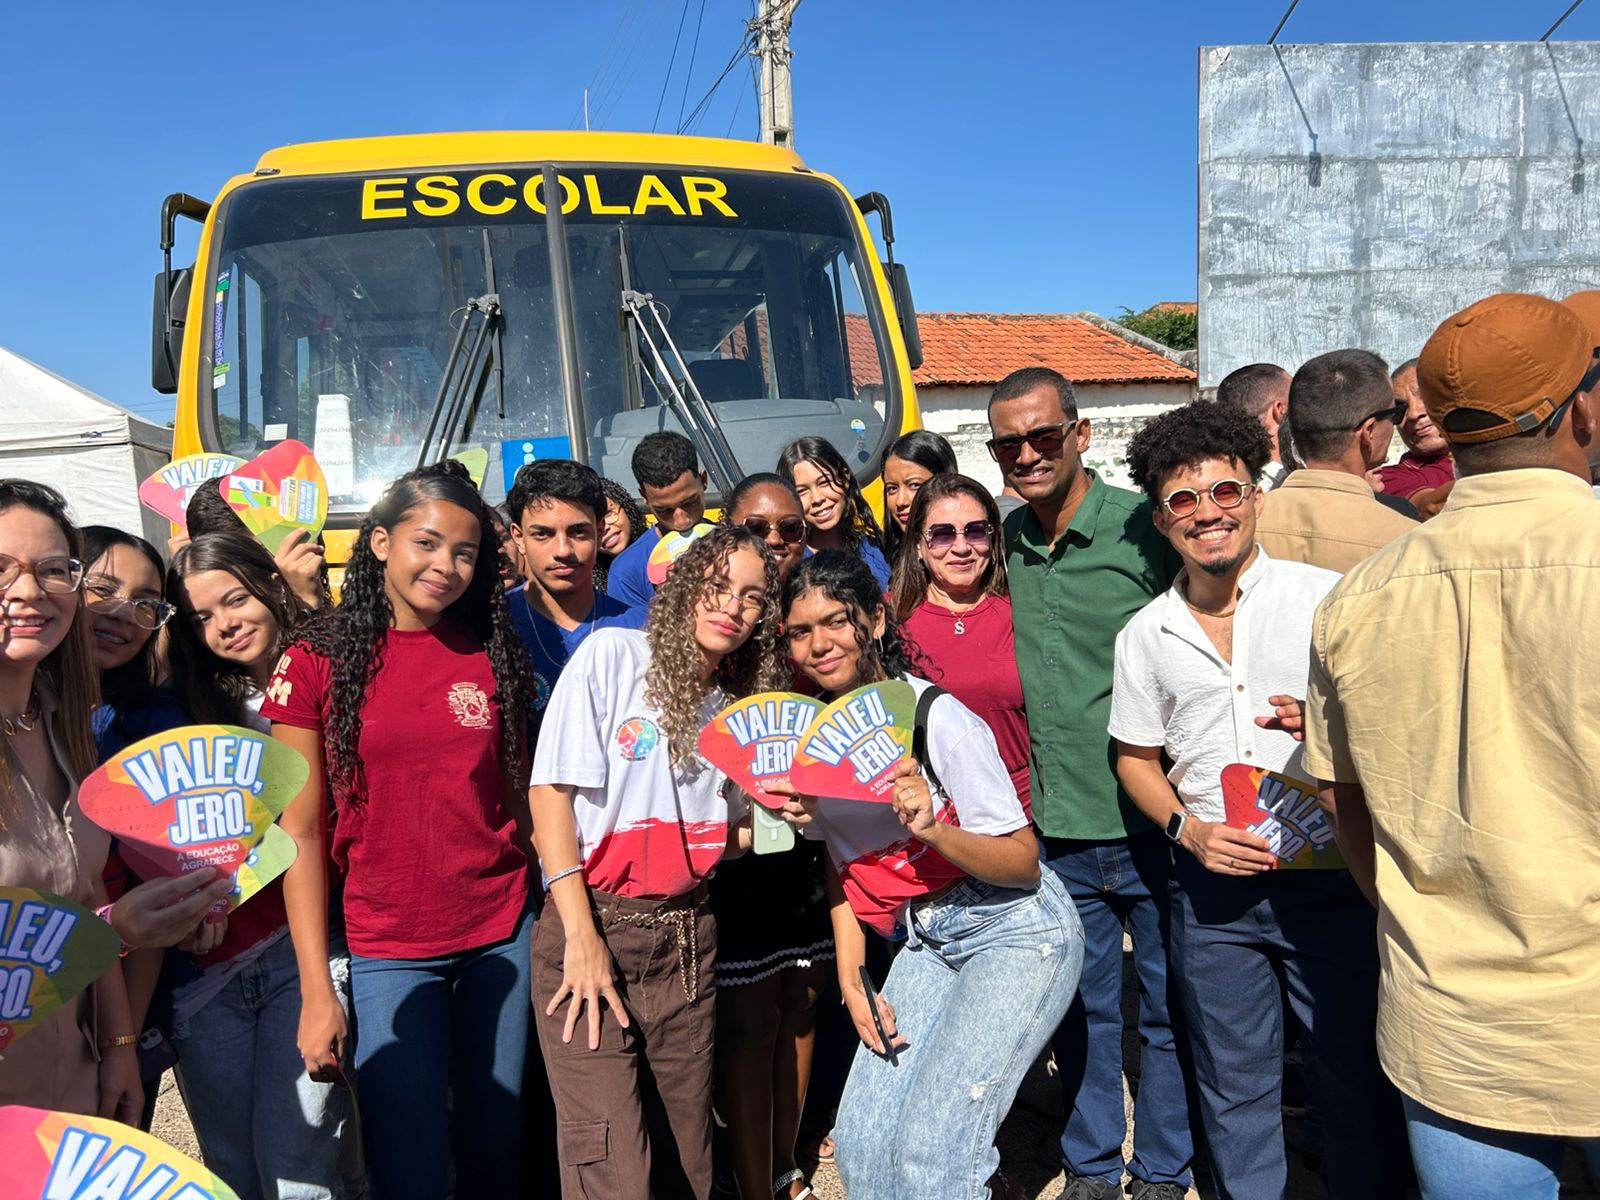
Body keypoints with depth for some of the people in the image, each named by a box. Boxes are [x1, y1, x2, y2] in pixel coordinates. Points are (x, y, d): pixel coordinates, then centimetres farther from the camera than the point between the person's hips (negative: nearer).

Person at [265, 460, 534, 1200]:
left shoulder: (494, 652, 3)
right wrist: (315, 990, -7)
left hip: (502, 937, 3)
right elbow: (301, 833, -5)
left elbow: (520, 797, 8)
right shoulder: (317, 662, -5)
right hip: (386, 950, -2)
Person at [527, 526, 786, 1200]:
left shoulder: (736, 706, 10)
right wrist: (582, 937, -15)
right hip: (590, 927, -5)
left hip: (686, 939, 5)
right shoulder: (612, 656, -7)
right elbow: (550, 790, -11)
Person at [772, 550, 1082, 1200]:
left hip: (1016, 929, -6)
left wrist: (933, 829, -32)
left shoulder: (935, 716, -19)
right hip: (926, 940, 6)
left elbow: (1024, 863, -15)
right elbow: (842, 861, 11)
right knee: (860, 1141, 1)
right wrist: (851, 978, 3)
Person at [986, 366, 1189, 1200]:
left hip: (1148, 823, -4)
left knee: (1167, 1009, 13)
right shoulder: (1003, 542, 4)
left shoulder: (1142, 528, -11)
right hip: (1057, 827, 4)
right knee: (1082, 1008, 17)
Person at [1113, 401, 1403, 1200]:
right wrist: (1187, 828, -6)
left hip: (1327, 876, -2)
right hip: (1212, 887, 2)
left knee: (1355, 1076, 10)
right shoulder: (1144, 636, 3)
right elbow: (1136, 756, 11)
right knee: (1233, 1090, 15)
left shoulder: (1326, 596, -4)